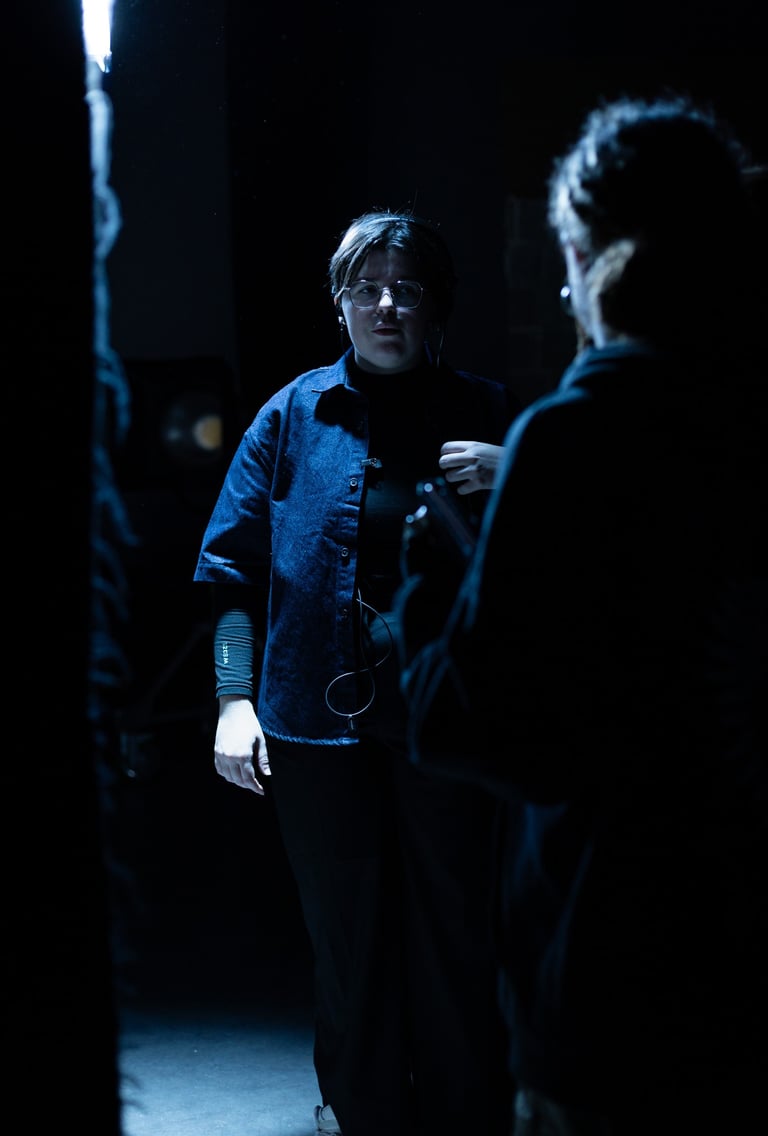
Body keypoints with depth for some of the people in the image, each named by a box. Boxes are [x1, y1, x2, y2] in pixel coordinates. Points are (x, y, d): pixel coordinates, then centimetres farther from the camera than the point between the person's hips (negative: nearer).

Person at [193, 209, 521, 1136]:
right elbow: (232, 564, 4)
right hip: (319, 714, 1)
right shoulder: (292, 416, 3)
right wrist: (236, 699, -5)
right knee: (346, 934, 11)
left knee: (455, 928, 8)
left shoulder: (484, 414, 2)